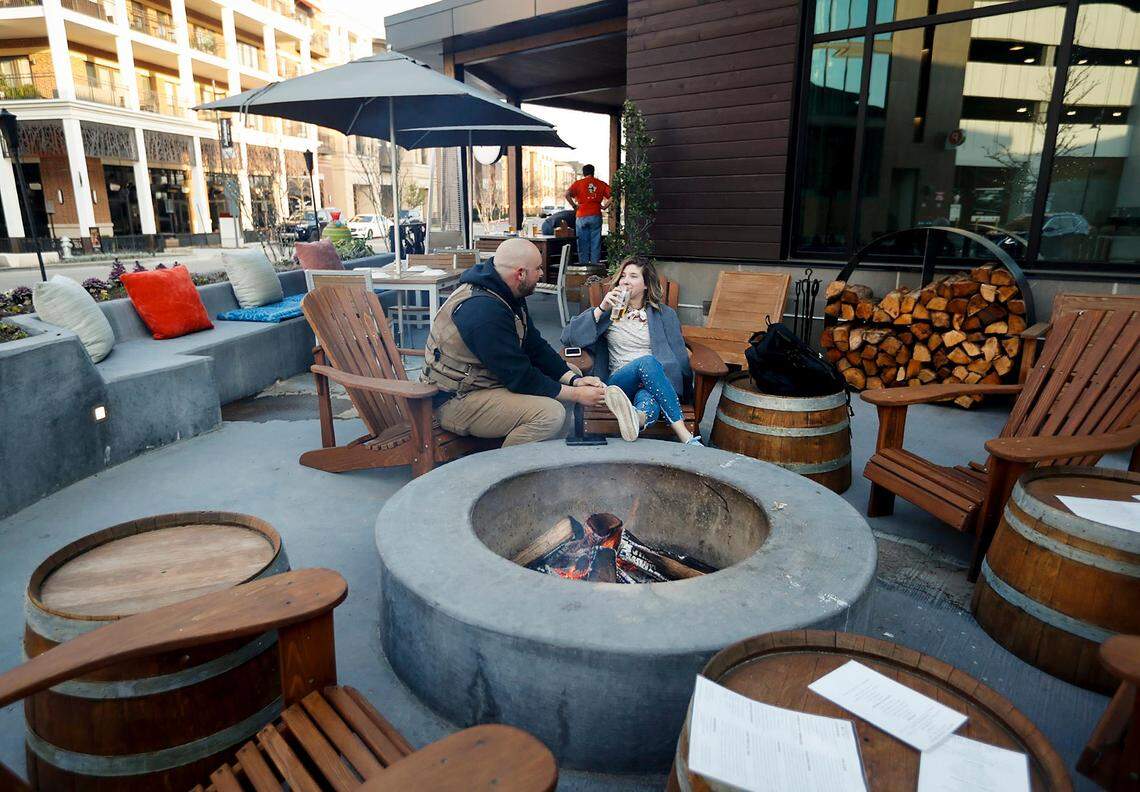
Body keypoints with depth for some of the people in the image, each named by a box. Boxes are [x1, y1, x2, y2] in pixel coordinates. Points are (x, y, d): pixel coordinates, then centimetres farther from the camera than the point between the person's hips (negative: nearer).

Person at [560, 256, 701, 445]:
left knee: (646, 400, -38)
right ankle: (685, 436, -46)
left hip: (659, 383, 1)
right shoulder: (609, 311, 18)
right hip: (620, 380, -1)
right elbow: (568, 337, 5)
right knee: (647, 361, -36)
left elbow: (679, 356, 13)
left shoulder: (664, 314, 19)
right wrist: (601, 309, -4)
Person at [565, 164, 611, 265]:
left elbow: (567, 194, -12)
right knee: (596, 243, 5)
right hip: (596, 216, 1)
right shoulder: (601, 184, 9)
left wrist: (574, 205, -3)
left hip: (582, 216, -1)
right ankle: (595, 265, 6)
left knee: (583, 243, 4)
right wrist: (605, 206, 6)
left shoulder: (578, 183, 3)